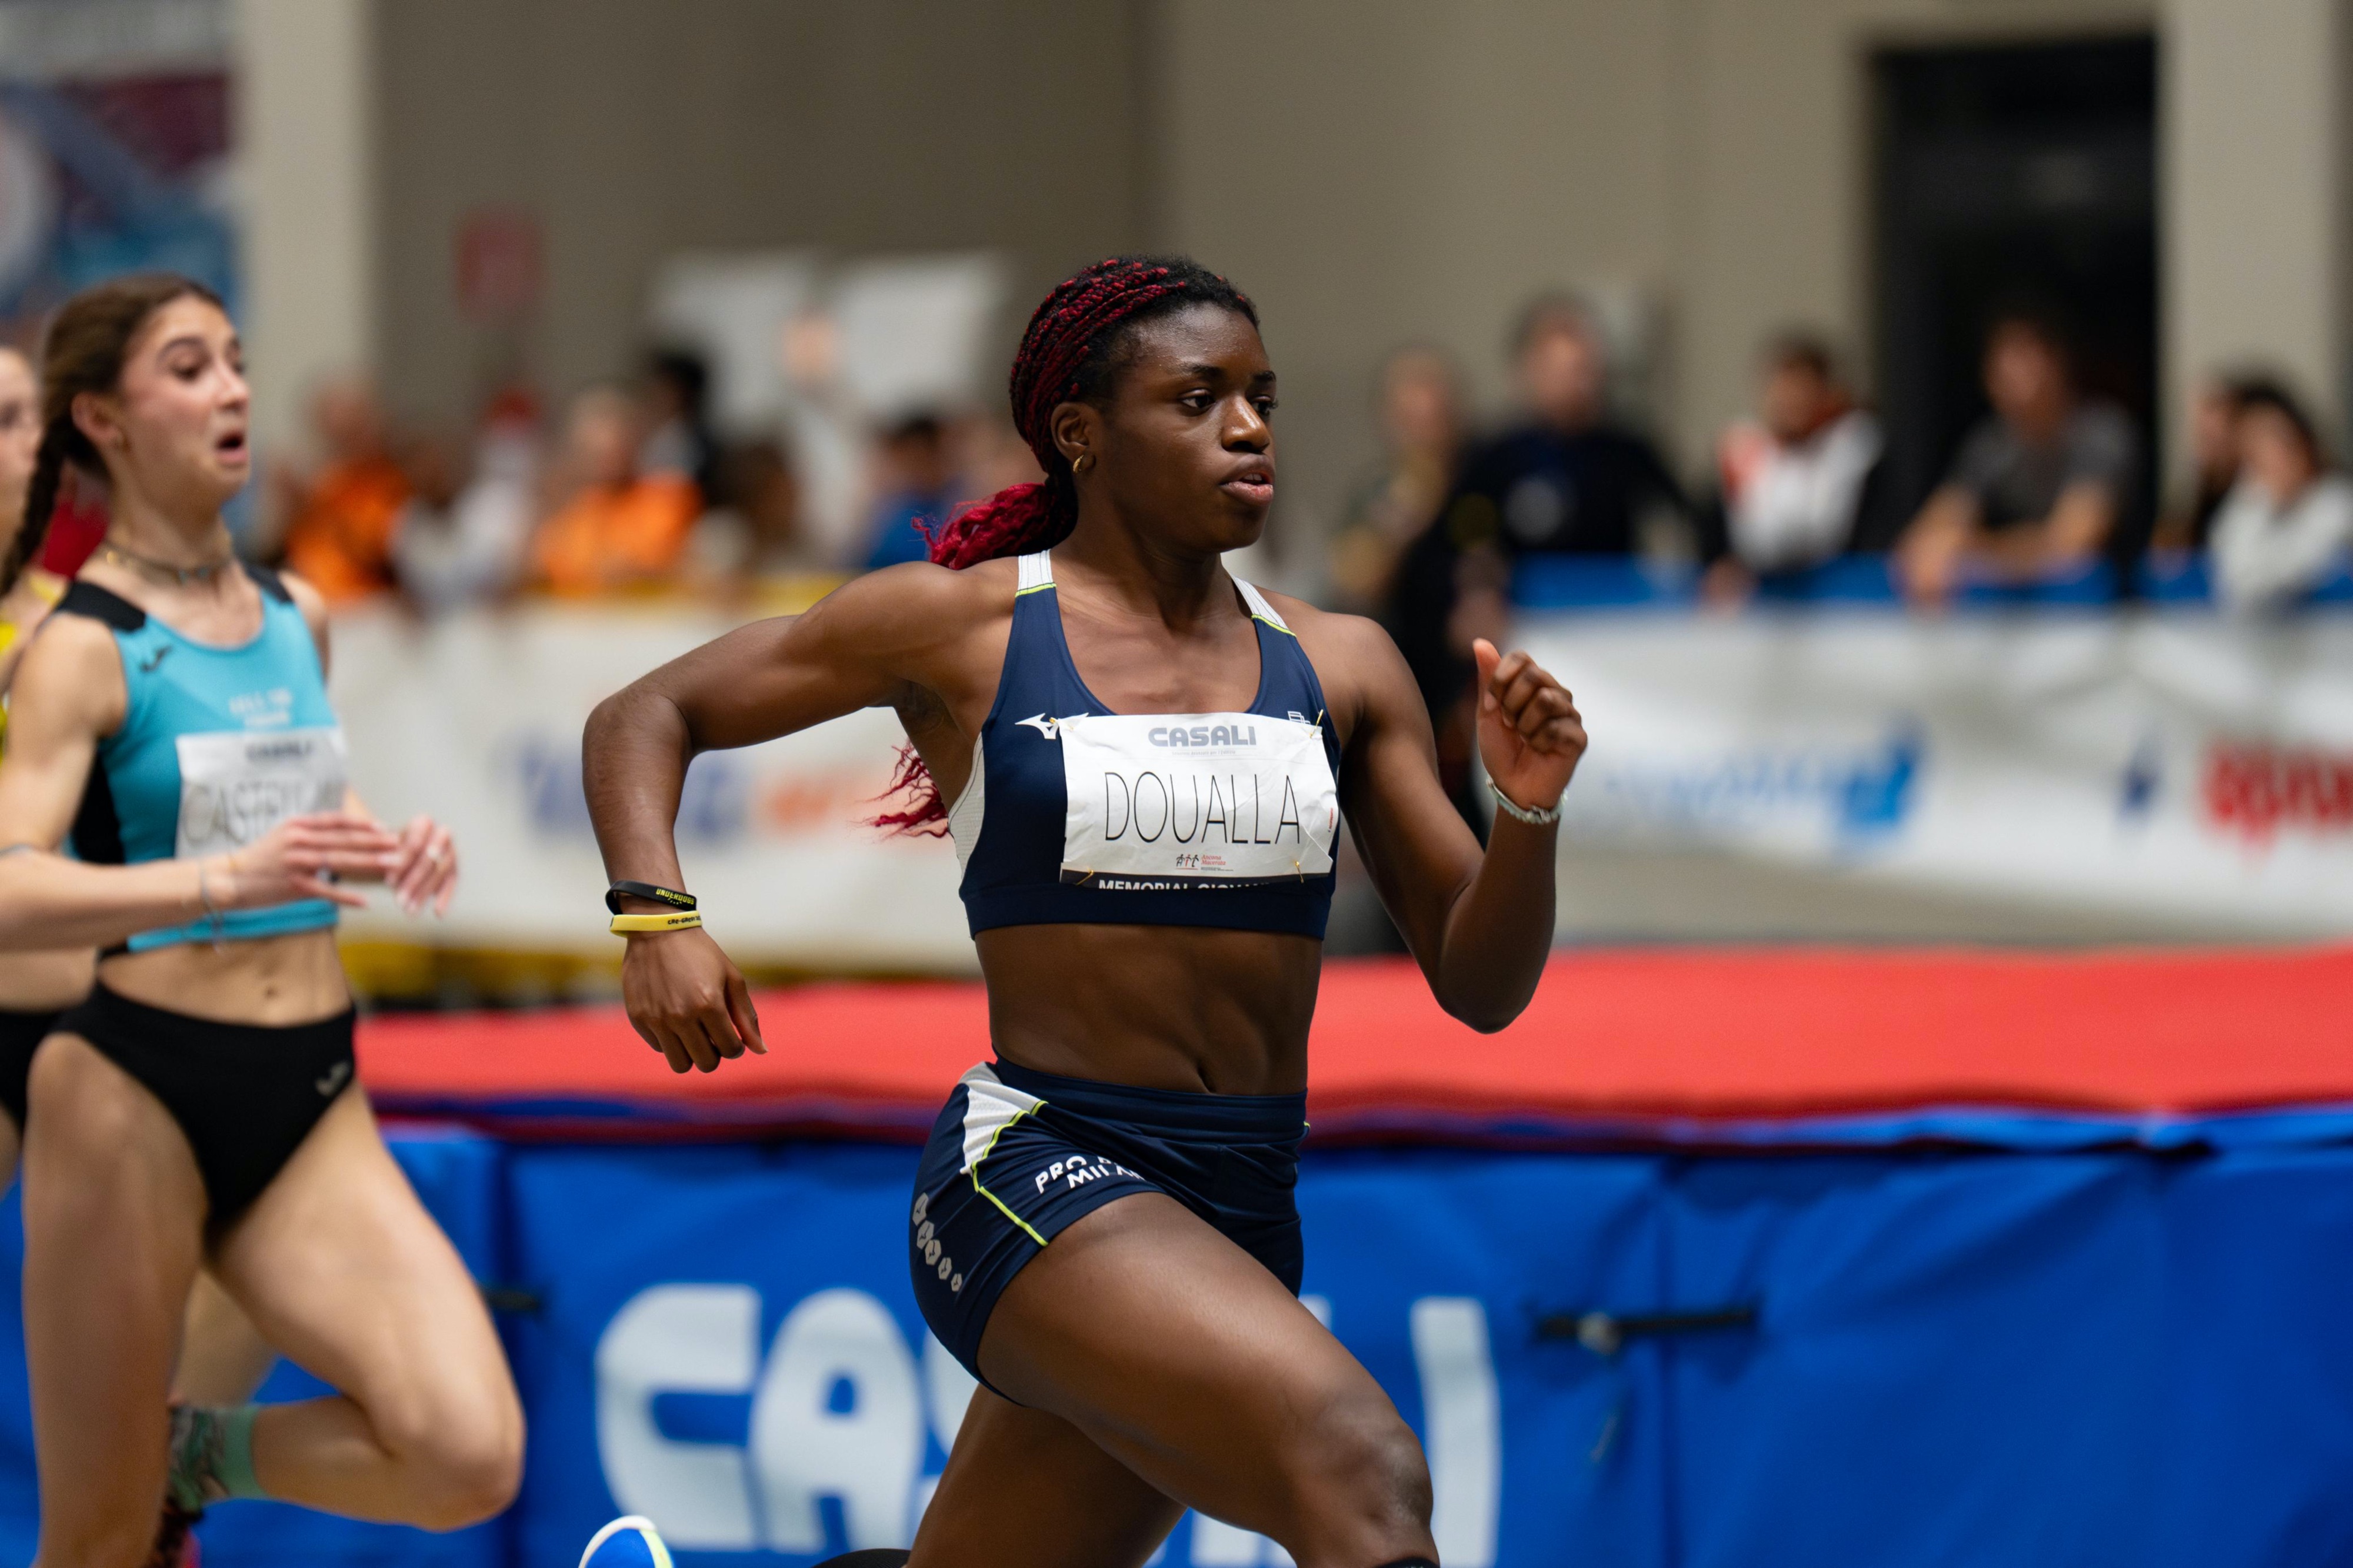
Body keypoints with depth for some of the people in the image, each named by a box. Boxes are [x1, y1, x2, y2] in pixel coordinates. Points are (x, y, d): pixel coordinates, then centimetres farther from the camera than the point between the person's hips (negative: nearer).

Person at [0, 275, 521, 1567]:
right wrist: (228, 881, -37)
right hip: (135, 1090, -5)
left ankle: (192, 1458, 13)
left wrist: (393, 848, 8)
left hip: (313, 1104, 5)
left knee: (471, 1460, -14)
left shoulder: (297, 616, 12)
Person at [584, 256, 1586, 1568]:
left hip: (1244, 1210, 6)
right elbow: (643, 717, 10)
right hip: (1031, 1173, -6)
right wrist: (657, 916, -9)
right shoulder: (959, 626, 0)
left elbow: (1480, 988, 9)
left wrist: (1530, 813, -10)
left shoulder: (1339, 666, 9)